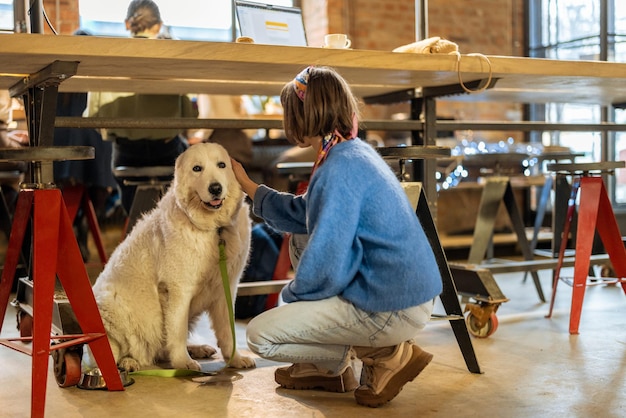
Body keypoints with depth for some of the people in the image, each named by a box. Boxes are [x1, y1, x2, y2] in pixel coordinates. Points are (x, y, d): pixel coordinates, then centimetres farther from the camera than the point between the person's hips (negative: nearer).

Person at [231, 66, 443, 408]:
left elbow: (324, 270, -21)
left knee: (259, 335, -3)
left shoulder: (338, 171, -20)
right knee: (300, 240, 25)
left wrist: (290, 294, -1)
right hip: (411, 290, 10)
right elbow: (304, 213, 20)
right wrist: (247, 185, 28)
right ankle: (327, 368, 23)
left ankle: (383, 354, 2)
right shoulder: (355, 150, 9)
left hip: (395, 311, -10)